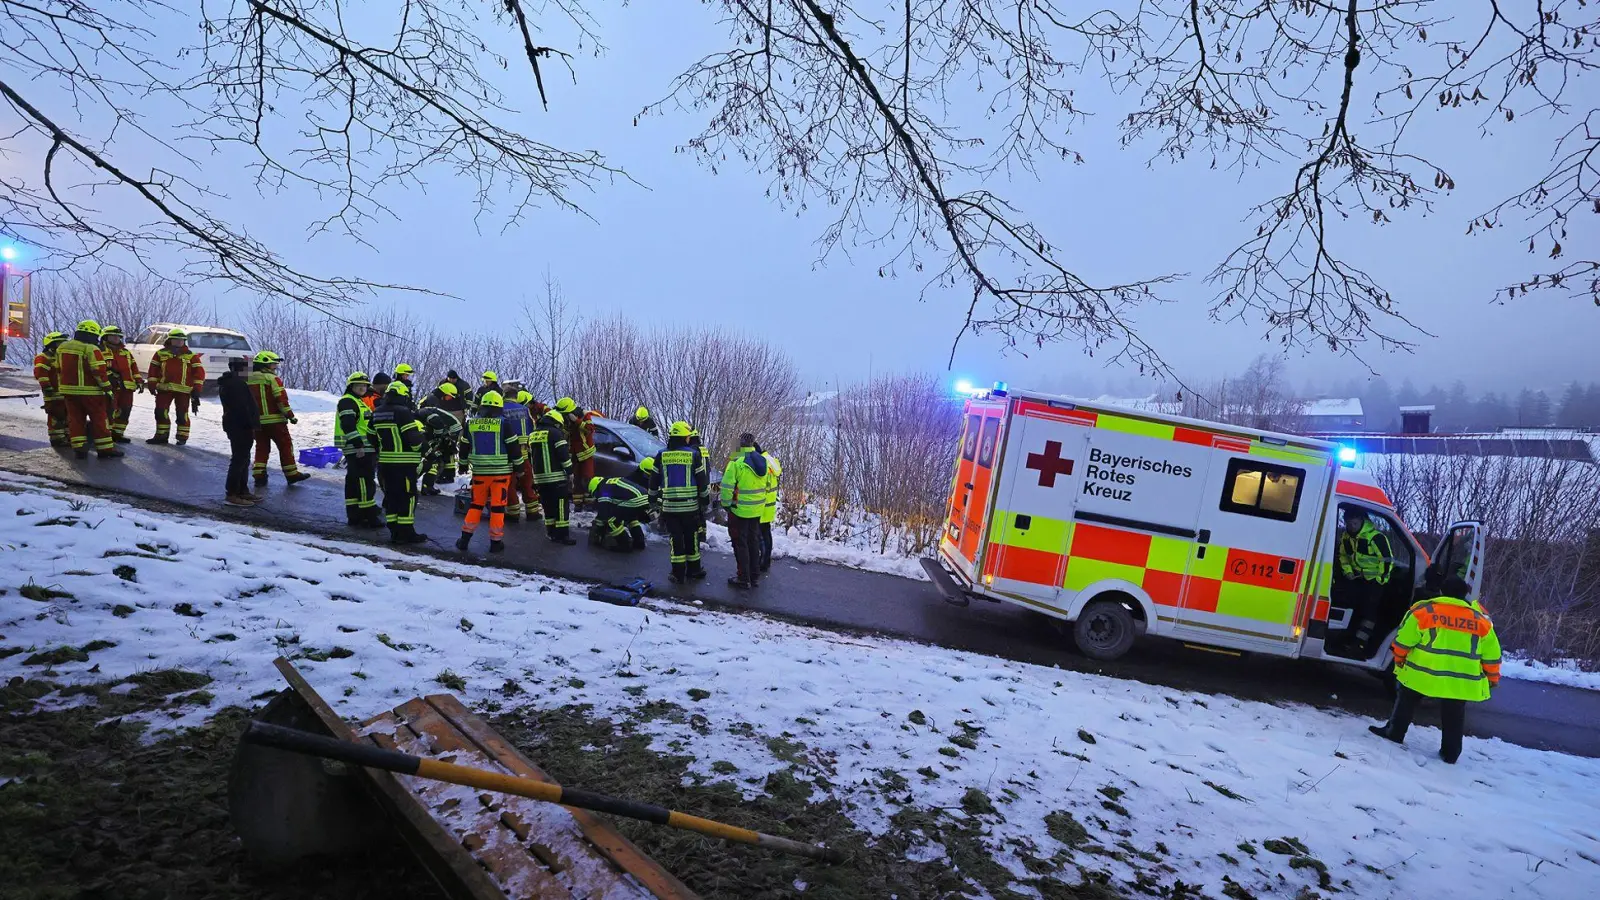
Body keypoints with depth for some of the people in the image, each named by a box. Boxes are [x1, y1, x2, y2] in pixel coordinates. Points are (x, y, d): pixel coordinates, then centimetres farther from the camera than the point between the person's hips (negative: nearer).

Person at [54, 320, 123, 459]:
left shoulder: (62, 347, 11)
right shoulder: (91, 349, -15)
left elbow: (58, 369, 18)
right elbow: (99, 370, -17)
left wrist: (61, 386, 27)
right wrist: (107, 386, -8)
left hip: (68, 390, 7)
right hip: (89, 391, -7)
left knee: (75, 418, 11)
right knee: (99, 419, 0)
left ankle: (79, 448, 7)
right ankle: (105, 449, 1)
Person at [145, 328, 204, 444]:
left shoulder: (191, 356, 4)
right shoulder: (161, 353, 10)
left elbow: (199, 371, 1)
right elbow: (153, 369, 12)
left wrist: (196, 388, -5)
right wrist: (151, 384, 5)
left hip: (183, 390, -2)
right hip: (164, 388, 2)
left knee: (182, 414, 1)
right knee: (161, 412, 5)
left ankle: (182, 437, 10)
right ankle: (161, 435, 15)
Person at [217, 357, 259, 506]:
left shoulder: (226, 383, 19)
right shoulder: (237, 384, -16)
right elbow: (243, 407, -21)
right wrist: (251, 426, -18)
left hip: (234, 426, 11)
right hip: (241, 427, -11)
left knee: (243, 460, 17)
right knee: (239, 460, -8)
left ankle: (243, 491, 24)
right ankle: (232, 495, -7)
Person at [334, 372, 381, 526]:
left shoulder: (361, 402, 22)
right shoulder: (347, 401, -9)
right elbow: (348, 425, -20)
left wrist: (374, 447, 29)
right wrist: (358, 445, -26)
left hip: (365, 448, 11)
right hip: (358, 449, -11)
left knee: (354, 482, 13)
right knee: (365, 482, -11)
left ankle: (354, 516, 18)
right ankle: (369, 516, -11)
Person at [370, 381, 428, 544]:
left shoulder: (377, 413, 10)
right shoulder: (403, 412, -14)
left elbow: (372, 437, 16)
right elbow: (414, 438, -19)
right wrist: (420, 432, 2)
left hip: (385, 462, 7)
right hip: (404, 462, -7)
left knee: (391, 495, 12)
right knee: (408, 496, -1)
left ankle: (394, 531, 16)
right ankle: (406, 532, 1)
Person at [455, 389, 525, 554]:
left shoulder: (471, 423, 4)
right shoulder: (504, 423, -8)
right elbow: (513, 447, -6)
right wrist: (518, 465, 5)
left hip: (479, 471, 3)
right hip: (501, 471, -3)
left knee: (476, 504, 14)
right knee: (497, 506, 2)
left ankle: (465, 539, 13)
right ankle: (496, 542, 6)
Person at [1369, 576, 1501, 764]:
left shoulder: (1423, 610, -6)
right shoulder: (1481, 620, 4)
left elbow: (1403, 642, -2)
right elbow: (1491, 655, 9)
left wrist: (1399, 662, 14)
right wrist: (1493, 678, 22)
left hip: (1423, 673, -2)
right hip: (1461, 681, 2)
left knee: (1407, 703, 16)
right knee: (1453, 717, 14)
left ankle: (1394, 733, 21)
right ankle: (1450, 753, 20)